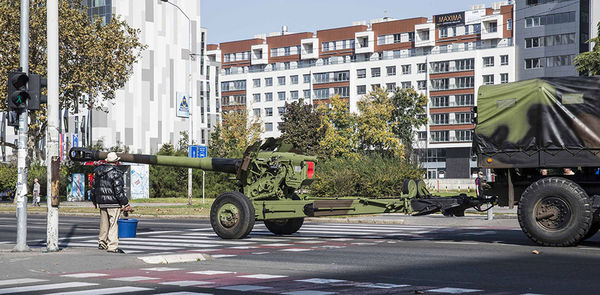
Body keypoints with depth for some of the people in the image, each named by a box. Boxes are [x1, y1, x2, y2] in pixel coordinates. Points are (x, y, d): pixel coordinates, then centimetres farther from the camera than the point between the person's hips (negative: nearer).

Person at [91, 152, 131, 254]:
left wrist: (94, 201, 30)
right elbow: (118, 190, -17)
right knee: (113, 224, -6)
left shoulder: (98, 172, 10)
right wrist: (126, 203, -12)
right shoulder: (115, 173, -13)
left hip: (101, 203, 7)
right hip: (113, 203, -7)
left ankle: (102, 243, 27)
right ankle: (112, 246, -9)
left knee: (104, 224, 18)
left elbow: (94, 187, 18)